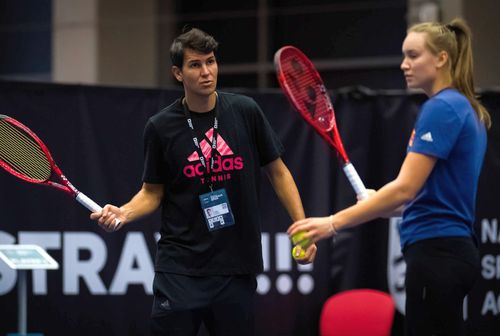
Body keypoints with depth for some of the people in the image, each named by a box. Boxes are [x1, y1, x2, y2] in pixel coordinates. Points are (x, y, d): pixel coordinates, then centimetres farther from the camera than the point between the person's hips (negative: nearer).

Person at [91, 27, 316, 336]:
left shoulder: (245, 112, 0)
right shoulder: (161, 127, -1)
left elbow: (277, 171, 8)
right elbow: (153, 193, 7)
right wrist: (123, 213, -12)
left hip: (236, 269, 1)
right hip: (180, 268, -1)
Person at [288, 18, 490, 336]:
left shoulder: (441, 108, -13)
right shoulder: (466, 109, 17)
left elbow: (405, 188, -20)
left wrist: (334, 223, -19)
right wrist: (383, 204, 14)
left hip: (436, 253, -10)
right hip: (454, 250, 10)